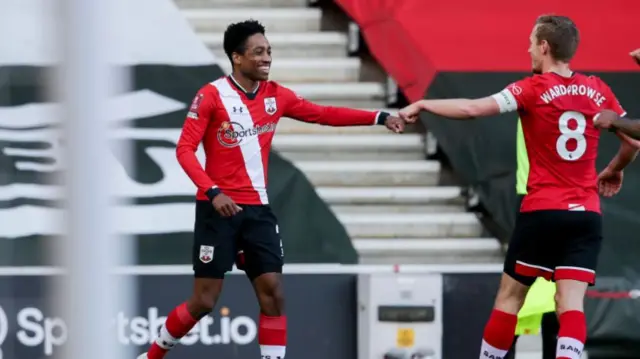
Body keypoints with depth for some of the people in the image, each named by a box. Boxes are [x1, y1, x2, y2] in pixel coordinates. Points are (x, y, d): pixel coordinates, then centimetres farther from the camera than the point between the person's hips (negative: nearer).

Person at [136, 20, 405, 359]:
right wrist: (213, 191, -25)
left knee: (272, 293, -3)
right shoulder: (211, 95, -10)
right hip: (219, 208, -5)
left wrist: (380, 118, 3)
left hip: (257, 209, 5)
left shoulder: (275, 95, 5)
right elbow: (185, 149, -12)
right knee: (204, 300, -3)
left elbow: (323, 114, 11)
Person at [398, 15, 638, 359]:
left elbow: (472, 108, -16)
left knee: (510, 296, 10)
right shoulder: (598, 90, 6)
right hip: (587, 214, 3)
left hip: (542, 211, -3)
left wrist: (422, 104, -4)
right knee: (571, 302, -5)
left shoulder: (533, 89, -7)